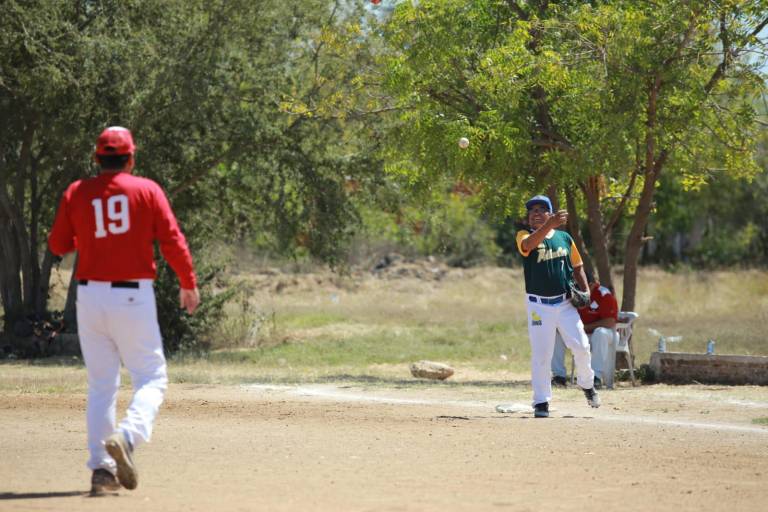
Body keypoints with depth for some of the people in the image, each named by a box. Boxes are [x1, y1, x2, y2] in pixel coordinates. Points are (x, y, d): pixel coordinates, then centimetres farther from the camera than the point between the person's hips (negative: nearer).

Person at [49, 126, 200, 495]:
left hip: (89, 296, 3)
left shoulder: (76, 193, 5)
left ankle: (101, 468, 5)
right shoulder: (147, 190, -1)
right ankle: (127, 436, -22)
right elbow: (172, 241, -6)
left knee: (101, 385, 12)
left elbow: (58, 245, 9)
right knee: (151, 378, 6)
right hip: (133, 297, -3)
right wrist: (188, 285, 5)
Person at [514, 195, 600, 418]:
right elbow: (529, 244, -28)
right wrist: (549, 225, -44)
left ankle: (586, 383, 24)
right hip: (539, 305, -2)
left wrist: (585, 292, 0)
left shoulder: (564, 238, 8)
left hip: (565, 302, 2)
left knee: (581, 346, -3)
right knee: (541, 354, -2)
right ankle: (541, 402, 6)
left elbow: (577, 267, 16)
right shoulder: (524, 236, -3)